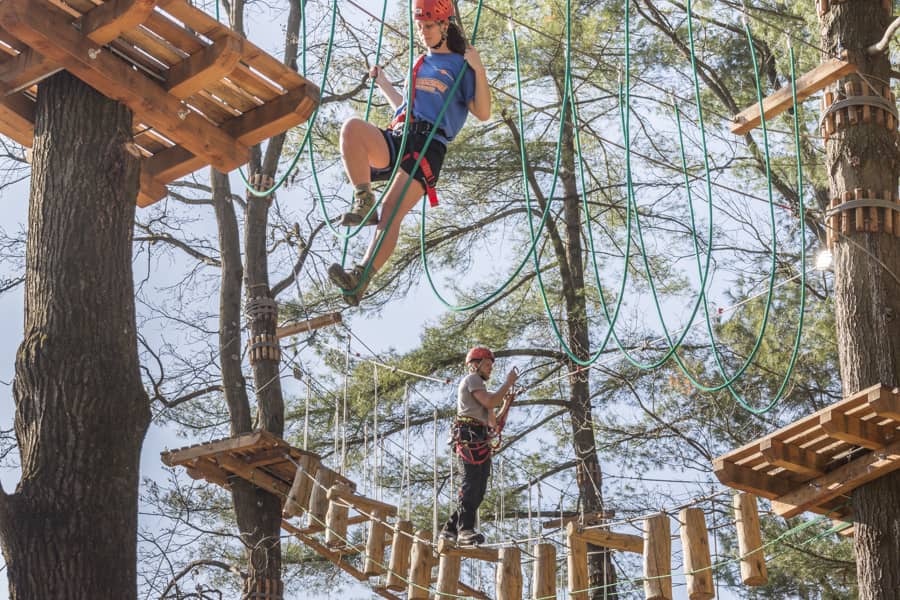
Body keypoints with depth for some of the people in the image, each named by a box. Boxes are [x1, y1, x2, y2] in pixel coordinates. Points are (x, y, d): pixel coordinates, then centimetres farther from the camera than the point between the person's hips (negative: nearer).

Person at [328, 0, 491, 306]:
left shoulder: (460, 66, 13)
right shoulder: (419, 64, 31)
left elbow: (483, 113, 2)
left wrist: (478, 70, -6)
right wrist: (382, 82, 44)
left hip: (429, 144, -5)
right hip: (395, 139, 5)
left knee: (392, 212, -21)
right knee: (352, 127, -29)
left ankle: (360, 280, -29)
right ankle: (364, 201, -29)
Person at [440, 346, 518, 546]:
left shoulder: (479, 386, 35)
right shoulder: (472, 379, 5)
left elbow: (493, 422, 29)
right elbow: (490, 402, -12)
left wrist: (508, 401, 23)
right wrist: (508, 383, -2)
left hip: (480, 440, 10)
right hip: (470, 434, -10)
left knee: (478, 489, 4)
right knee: (471, 482, -19)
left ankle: (451, 529, 5)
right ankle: (466, 530, -27)